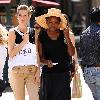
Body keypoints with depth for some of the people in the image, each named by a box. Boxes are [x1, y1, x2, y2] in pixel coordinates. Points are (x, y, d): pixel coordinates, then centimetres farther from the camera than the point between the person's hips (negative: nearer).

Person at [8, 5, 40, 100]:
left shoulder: (34, 32, 10)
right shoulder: (13, 32, 3)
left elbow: (38, 54, 9)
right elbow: (11, 53, -7)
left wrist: (38, 71, 0)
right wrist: (24, 41, -9)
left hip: (32, 70, 2)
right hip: (17, 70, -2)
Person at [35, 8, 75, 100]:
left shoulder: (64, 34, 6)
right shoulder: (41, 36, 3)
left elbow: (71, 53, 1)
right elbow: (40, 57, 5)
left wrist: (67, 38, -9)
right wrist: (46, 62, -16)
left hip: (63, 73, 1)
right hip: (48, 73, -1)